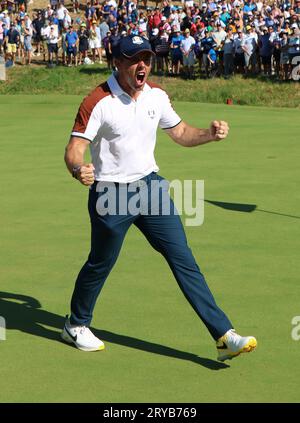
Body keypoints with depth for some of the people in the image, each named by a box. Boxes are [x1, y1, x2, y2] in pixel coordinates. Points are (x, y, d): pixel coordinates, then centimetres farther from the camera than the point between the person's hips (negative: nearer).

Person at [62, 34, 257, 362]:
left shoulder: (157, 96, 3)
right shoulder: (98, 102, -15)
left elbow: (180, 133, 16)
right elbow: (74, 149, -18)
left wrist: (209, 134, -5)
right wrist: (79, 169, -41)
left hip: (150, 186, 5)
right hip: (111, 196, -5)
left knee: (183, 258, -3)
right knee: (100, 264, 9)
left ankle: (223, 336, -6)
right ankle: (76, 326, 36)